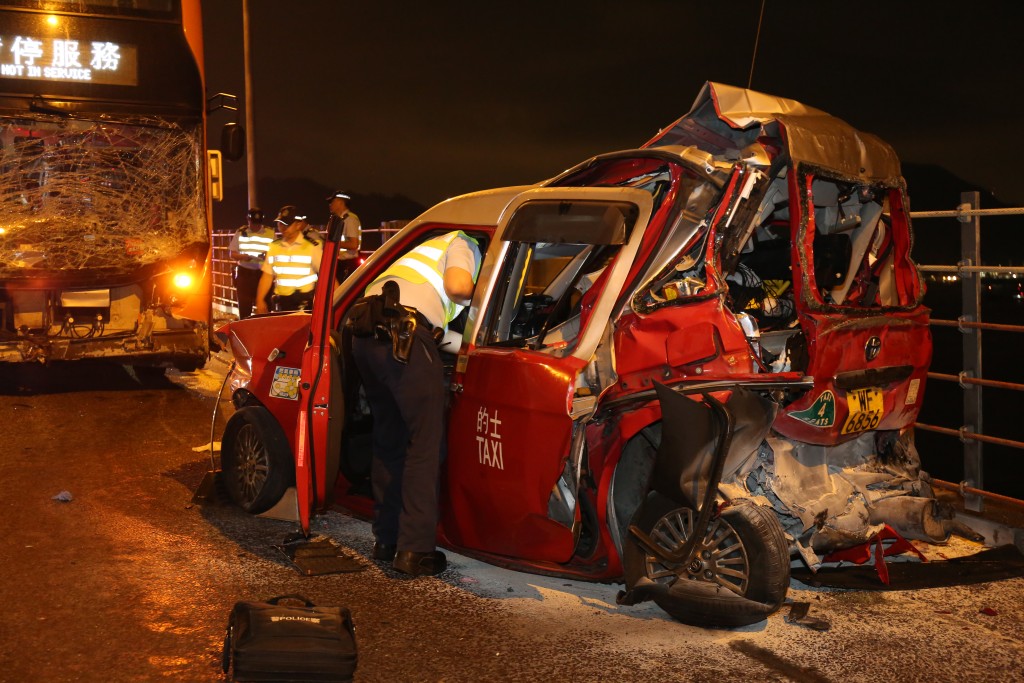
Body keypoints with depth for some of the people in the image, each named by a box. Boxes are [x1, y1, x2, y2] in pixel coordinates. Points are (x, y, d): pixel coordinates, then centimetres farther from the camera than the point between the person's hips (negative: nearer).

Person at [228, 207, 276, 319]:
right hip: (244, 273, 1)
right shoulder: (240, 232, 6)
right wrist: (242, 256, -15)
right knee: (244, 307, 5)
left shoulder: (271, 233, 1)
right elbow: (232, 253, 7)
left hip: (264, 274, -1)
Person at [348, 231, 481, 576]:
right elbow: (457, 284, -9)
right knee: (424, 444, -3)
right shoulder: (465, 245, 13)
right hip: (404, 334, -9)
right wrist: (475, 294, 12)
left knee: (388, 440, 18)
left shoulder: (431, 249, 39)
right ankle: (414, 550, -4)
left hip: (365, 333, 9)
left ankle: (386, 540, 23)